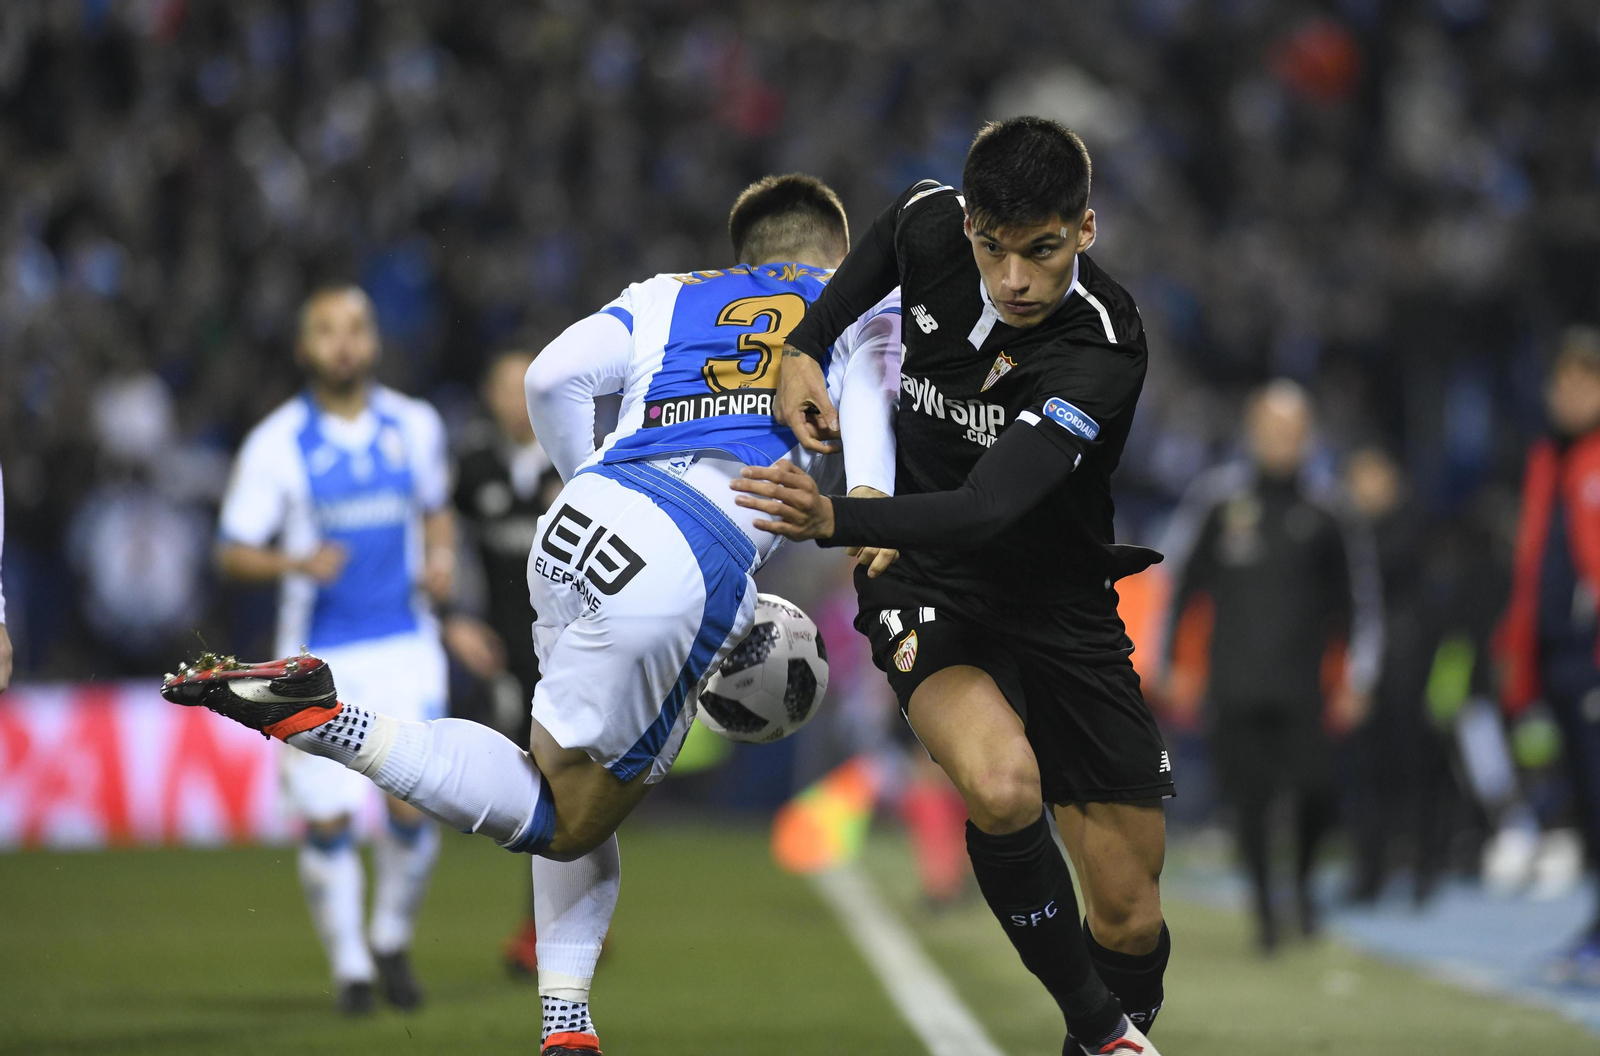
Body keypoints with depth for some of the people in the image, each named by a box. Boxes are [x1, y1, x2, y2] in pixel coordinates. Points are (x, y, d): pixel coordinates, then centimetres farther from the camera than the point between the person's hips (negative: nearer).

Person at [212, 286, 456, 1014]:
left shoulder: (415, 427, 4)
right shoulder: (276, 445, -6)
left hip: (405, 646, 2)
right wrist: (297, 563, -23)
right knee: (327, 817, -5)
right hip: (319, 655, -2)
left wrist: (441, 558, 0)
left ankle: (391, 942, 17)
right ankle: (350, 966, 14)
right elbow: (232, 552, -5)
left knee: (414, 804, -9)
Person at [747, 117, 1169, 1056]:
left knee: (1131, 923, 0)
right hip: (929, 588, 1)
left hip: (1062, 607, -1)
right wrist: (807, 347, 4)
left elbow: (987, 510, -40)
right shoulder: (932, 222, -14)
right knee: (1001, 784, -31)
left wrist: (836, 520, -54)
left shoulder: (1104, 351, -28)